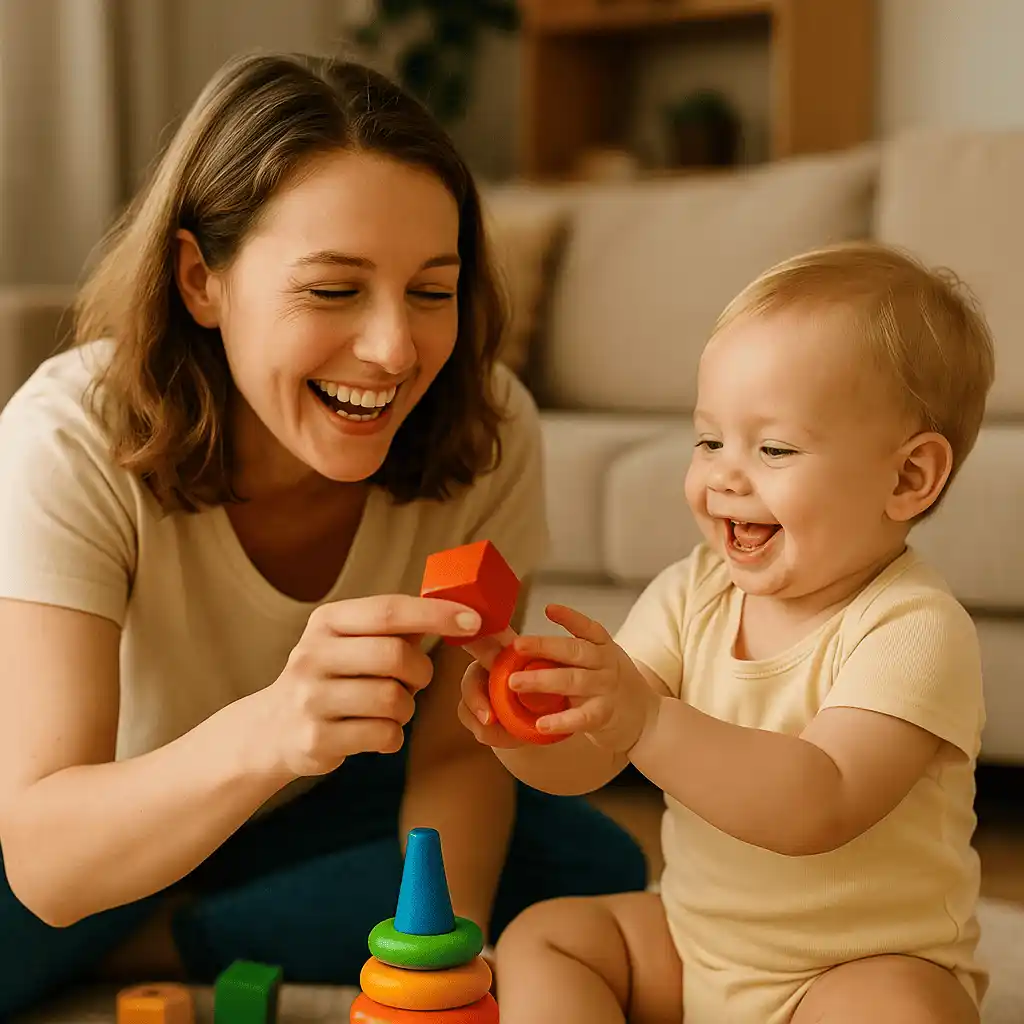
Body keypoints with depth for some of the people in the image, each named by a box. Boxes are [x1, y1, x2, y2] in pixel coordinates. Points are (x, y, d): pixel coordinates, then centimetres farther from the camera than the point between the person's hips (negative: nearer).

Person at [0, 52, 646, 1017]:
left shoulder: (485, 429, -22)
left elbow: (457, 751, -16)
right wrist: (264, 732, -58)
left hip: (321, 815, 4)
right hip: (110, 826, -3)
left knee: (593, 866, -20)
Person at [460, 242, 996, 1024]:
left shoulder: (914, 627, -21)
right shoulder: (693, 593, -3)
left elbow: (821, 808, -35)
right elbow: (581, 763, -8)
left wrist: (648, 723, -45)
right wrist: (520, 728, -32)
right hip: (692, 940, 6)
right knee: (542, 938, -1)